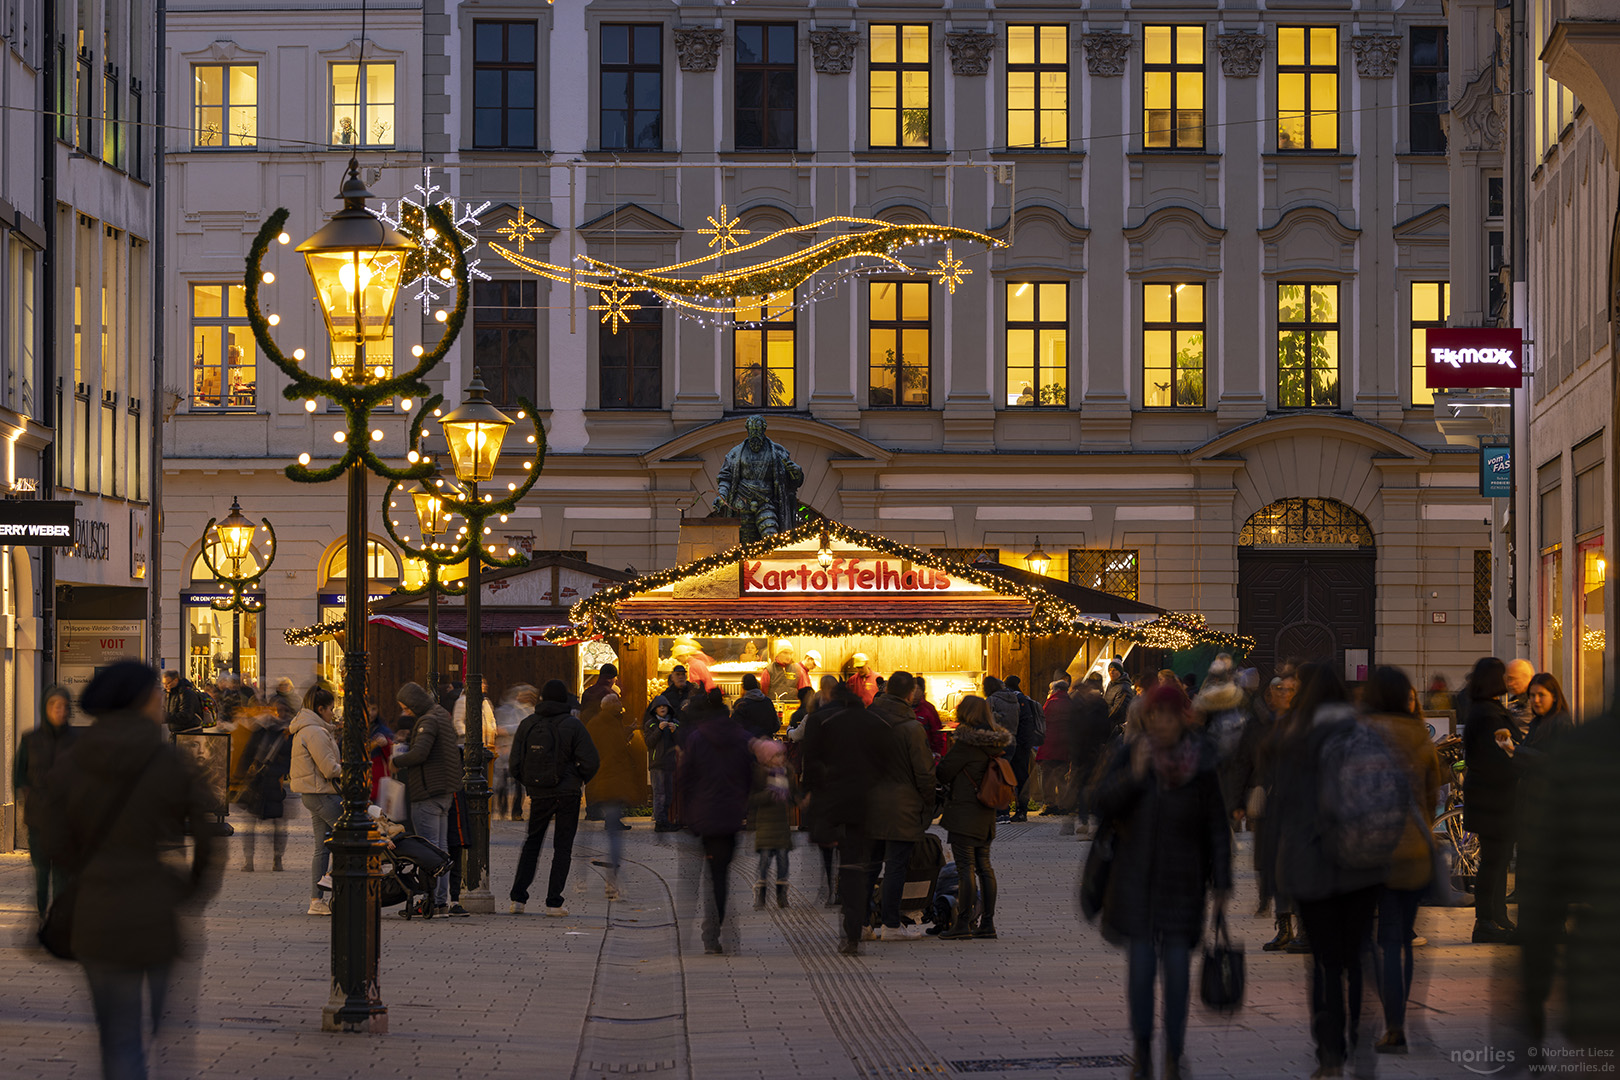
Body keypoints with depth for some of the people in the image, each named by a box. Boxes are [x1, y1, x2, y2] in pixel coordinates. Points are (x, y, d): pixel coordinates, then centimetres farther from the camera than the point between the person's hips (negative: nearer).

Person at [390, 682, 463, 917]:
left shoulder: (428, 721, -15)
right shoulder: (442, 715, 15)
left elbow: (419, 753, -26)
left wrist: (396, 762, -10)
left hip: (428, 792, -10)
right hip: (445, 791, 10)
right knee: (441, 847, 12)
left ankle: (428, 899, -8)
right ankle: (442, 899, 16)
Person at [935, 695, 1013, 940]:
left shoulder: (966, 743, -16)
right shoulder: (995, 743, 8)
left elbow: (943, 772, -11)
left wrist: (936, 766, 12)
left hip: (963, 812, -8)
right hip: (986, 816, 8)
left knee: (965, 867, -7)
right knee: (984, 866, 11)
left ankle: (963, 923, -7)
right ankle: (987, 922, 13)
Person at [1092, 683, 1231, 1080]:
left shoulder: (1202, 764, -5)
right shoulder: (1129, 755, -2)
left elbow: (1217, 830, -1)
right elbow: (1103, 804, -9)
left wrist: (1222, 887, -3)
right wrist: (1133, 775, -25)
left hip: (1182, 880, -1)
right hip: (1136, 878, 1)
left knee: (1177, 967, -3)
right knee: (1140, 964, -3)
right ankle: (1142, 1048, 15)